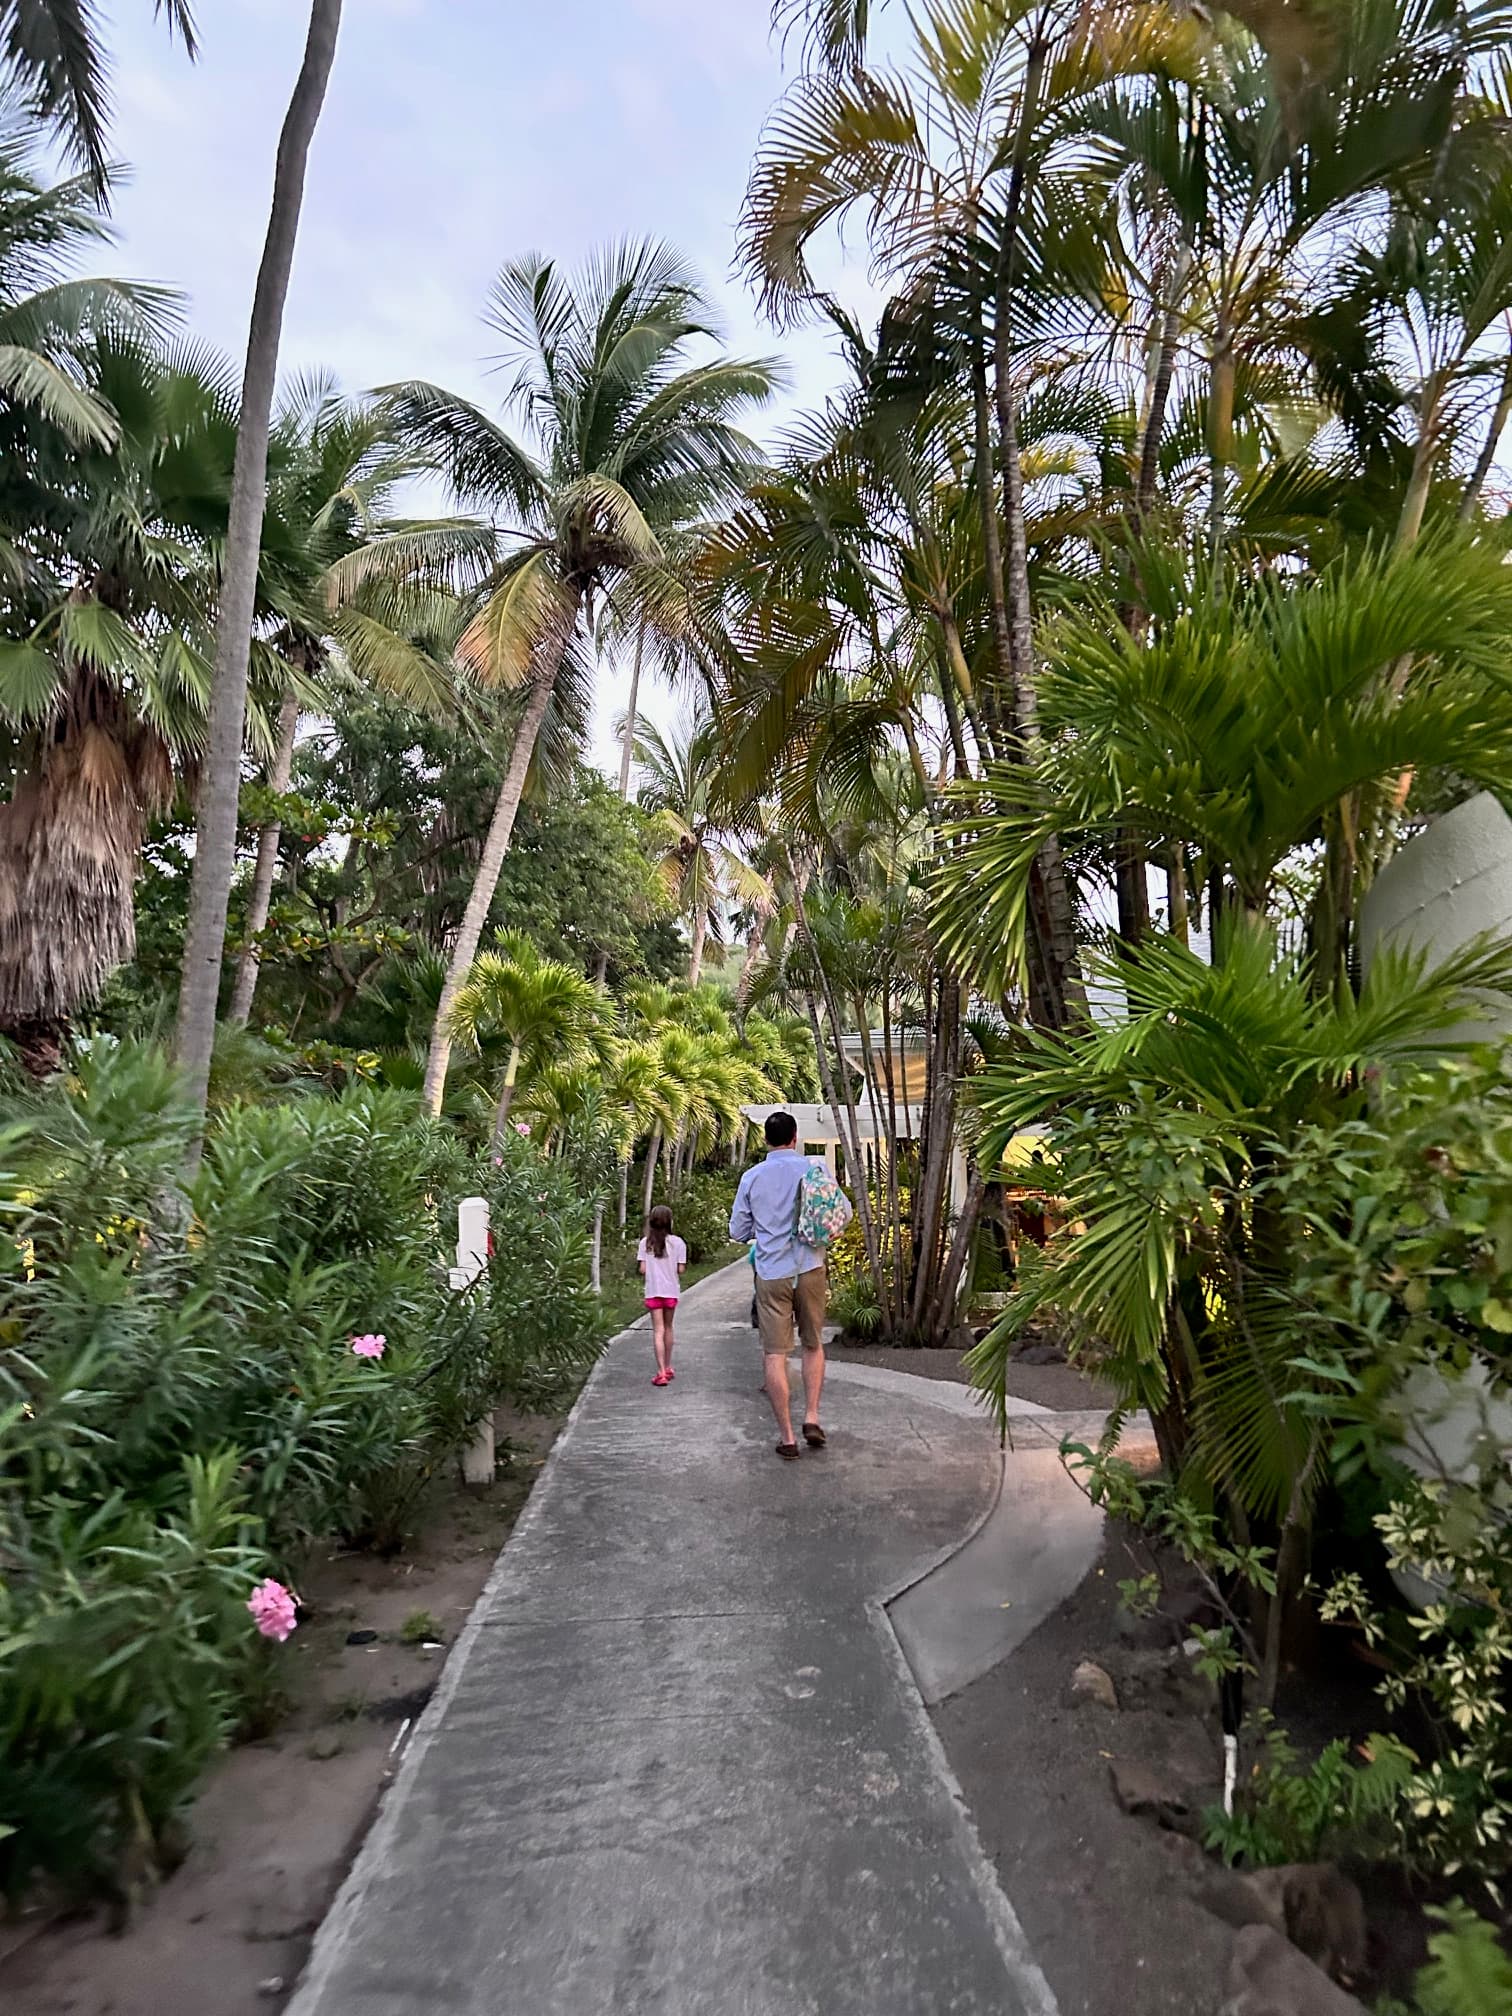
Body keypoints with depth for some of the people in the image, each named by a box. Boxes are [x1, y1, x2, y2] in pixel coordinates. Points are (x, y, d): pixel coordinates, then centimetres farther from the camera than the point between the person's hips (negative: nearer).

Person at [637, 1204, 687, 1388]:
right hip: (671, 1290, 1)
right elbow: (680, 1269, -7)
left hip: (653, 1291, -1)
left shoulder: (645, 1243, -5)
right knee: (668, 1328, 17)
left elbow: (643, 1270, -6)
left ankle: (661, 1372, -11)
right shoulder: (677, 1242, -7)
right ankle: (668, 1368, 30)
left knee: (658, 1330, -1)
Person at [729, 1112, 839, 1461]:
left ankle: (787, 1438, 6)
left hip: (771, 1273, 0)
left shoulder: (752, 1177, -1)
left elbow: (738, 1231, 4)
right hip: (809, 1268, 1)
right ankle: (811, 1417, 9)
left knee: (775, 1354, 4)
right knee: (813, 1345, 19)